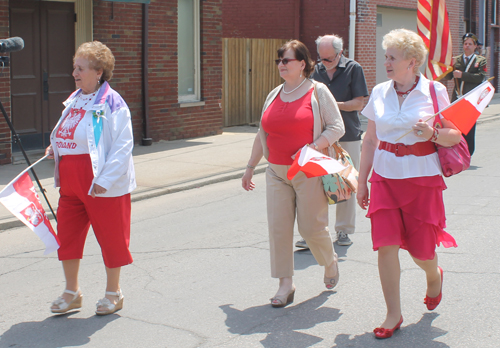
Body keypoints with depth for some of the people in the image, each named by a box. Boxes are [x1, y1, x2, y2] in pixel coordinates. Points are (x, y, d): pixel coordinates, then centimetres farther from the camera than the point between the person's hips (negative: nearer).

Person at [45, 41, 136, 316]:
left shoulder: (112, 103, -13)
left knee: (110, 236, 5)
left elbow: (123, 145, -17)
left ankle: (113, 293, 23)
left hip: (102, 184, -8)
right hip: (71, 182, 8)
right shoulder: (74, 100, 12)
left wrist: (105, 180, -22)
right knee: (66, 234, 11)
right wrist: (55, 148, 4)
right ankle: (71, 293, 26)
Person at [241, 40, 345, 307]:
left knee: (312, 227, -1)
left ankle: (330, 261, 31)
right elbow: (262, 135, 19)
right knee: (278, 228, -2)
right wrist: (250, 168, 19)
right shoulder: (274, 95, 13)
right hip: (277, 172, 5)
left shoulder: (318, 91, -2)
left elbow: (337, 127, -5)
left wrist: (312, 148, -20)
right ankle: (286, 285, 6)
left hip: (309, 172, -5)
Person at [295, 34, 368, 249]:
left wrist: (334, 105, -16)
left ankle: (343, 230, 17)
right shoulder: (317, 70, 10)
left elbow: (358, 104, -4)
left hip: (347, 136, -2)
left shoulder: (353, 69, -2)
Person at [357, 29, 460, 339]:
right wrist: (362, 181, 11)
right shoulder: (380, 93, 5)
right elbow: (370, 140, 12)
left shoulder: (434, 91, -5)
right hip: (385, 177, 3)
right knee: (386, 245, -7)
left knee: (421, 248, 5)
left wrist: (433, 135, -22)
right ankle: (393, 315, 5)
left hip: (422, 178, -2)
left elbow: (455, 135, -1)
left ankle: (434, 275, 42)